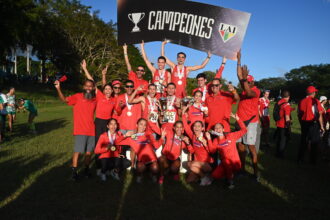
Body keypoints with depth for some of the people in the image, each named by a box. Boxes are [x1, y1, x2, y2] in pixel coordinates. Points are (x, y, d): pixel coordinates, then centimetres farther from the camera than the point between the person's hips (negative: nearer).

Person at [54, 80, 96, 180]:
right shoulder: (78, 97, -3)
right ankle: (74, 171, 12)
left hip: (91, 130, 4)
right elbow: (64, 99, -14)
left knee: (89, 151, 10)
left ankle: (86, 169, 26)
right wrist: (58, 88, -25)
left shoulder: (95, 99, 7)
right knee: (78, 151, -2)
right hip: (80, 130, -4)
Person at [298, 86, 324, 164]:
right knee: (314, 143, 10)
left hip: (304, 124, 4)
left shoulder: (301, 101, 3)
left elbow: (299, 115, 8)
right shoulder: (315, 101, -12)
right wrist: (322, 126, -8)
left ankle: (300, 159, 18)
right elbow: (319, 114, -15)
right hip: (314, 124, -4)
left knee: (303, 142, 14)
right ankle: (313, 160, 17)